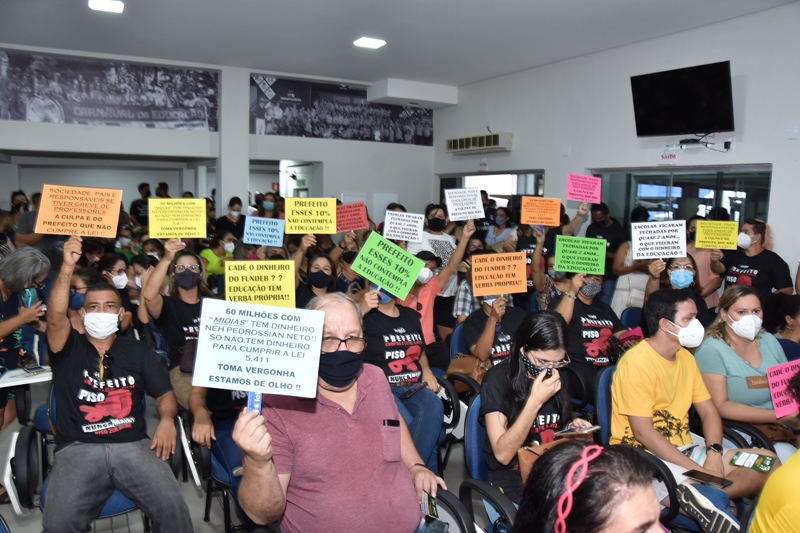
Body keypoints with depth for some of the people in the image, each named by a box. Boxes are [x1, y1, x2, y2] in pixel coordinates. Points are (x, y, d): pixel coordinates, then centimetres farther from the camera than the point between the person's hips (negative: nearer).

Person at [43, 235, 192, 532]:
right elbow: (56, 316, -10)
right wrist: (67, 268, -22)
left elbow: (164, 392, 14)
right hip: (78, 449, -1)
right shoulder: (69, 349, 11)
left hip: (133, 445, 1)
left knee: (174, 508, -23)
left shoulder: (137, 351, 17)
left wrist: (167, 419, -8)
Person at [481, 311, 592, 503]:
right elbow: (503, 454, -19)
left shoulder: (556, 378, 4)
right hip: (512, 475, -6)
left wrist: (572, 427, -1)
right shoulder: (497, 379, -12)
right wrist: (535, 401, -26)